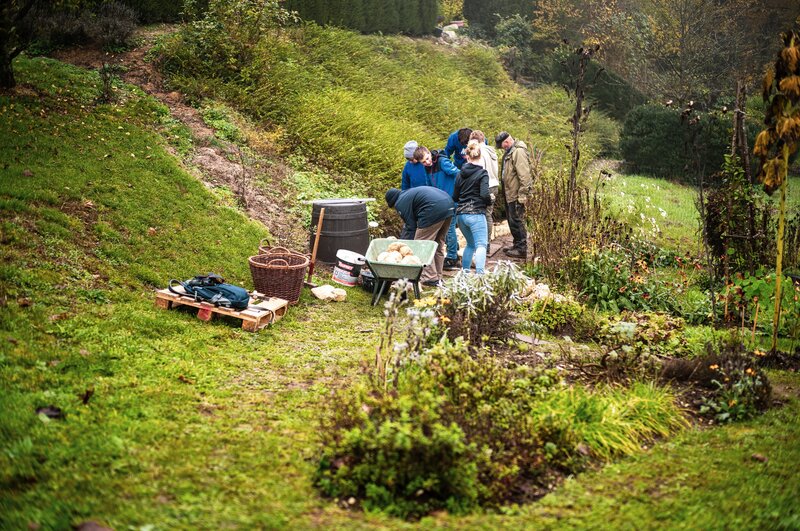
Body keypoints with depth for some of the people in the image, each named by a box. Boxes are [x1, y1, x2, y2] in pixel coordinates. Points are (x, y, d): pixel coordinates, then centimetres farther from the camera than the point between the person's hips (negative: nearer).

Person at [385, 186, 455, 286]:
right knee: (439, 244, 19)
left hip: (435, 210, -10)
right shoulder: (409, 193, 33)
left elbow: (411, 226, 3)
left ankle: (430, 278, 0)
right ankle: (437, 277, 24)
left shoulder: (401, 203, 5)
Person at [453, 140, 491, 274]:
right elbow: (485, 195, -16)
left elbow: (455, 197, 15)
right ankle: (479, 273, -28)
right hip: (475, 213, -6)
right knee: (481, 245, -10)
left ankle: (464, 272, 22)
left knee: (470, 244, 22)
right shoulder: (482, 173, -5)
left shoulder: (461, 174, 12)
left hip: (460, 214, 6)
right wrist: (490, 201, 4)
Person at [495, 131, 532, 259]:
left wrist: (523, 195, -22)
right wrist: (504, 193, 18)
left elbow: (524, 175, -22)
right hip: (509, 194, 10)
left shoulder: (519, 152, -17)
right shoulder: (509, 152, 15)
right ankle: (517, 245, 25)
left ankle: (521, 249, 0)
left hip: (516, 195, -10)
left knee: (516, 221, -6)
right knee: (512, 221, 16)